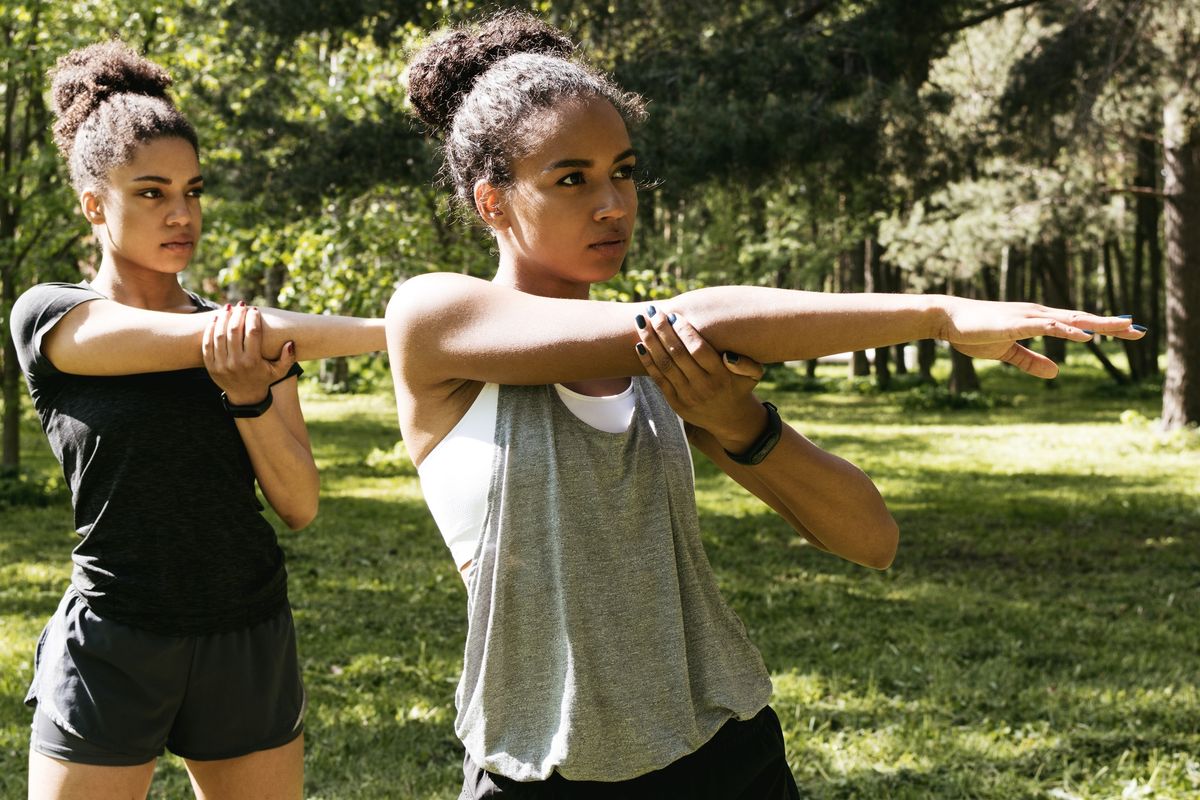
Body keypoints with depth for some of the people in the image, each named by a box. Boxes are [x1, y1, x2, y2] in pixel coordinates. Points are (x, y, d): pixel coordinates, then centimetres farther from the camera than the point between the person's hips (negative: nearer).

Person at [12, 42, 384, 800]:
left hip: (251, 647, 4)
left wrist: (249, 396, -19)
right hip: (112, 646, -3)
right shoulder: (49, 317, -4)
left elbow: (299, 504, 0)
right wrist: (399, 328, -18)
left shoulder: (252, 336, 7)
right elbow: (198, 336, -19)